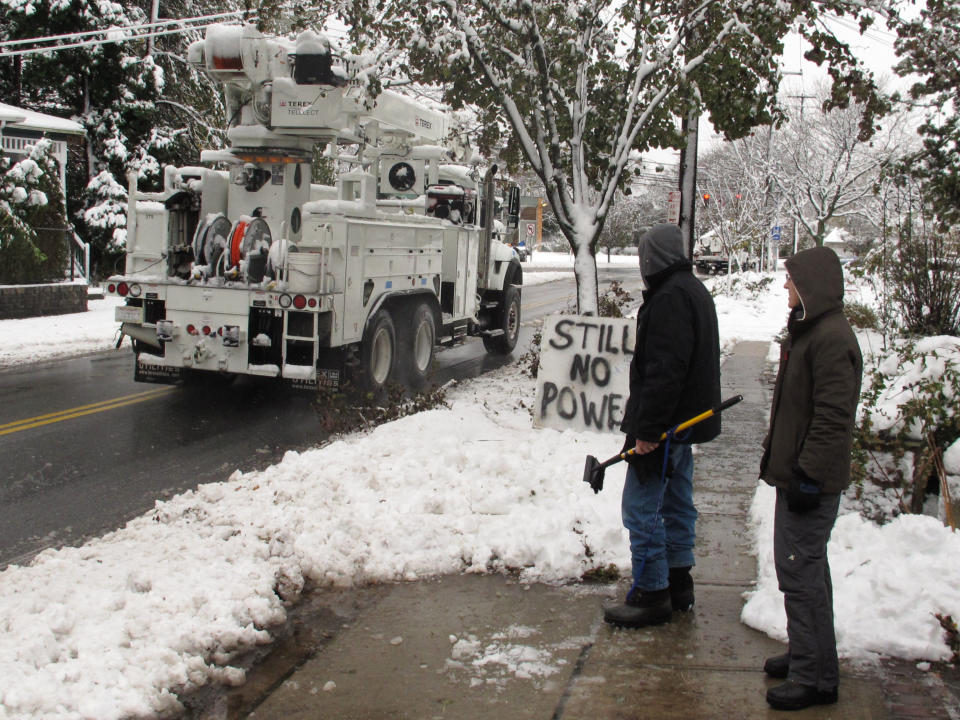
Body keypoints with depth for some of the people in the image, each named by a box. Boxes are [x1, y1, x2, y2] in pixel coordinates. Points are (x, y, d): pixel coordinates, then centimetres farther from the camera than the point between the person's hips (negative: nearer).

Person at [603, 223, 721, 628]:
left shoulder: (670, 298, -19)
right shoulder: (694, 291, 15)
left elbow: (665, 370, -26)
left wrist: (648, 429, -24)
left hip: (665, 424, -11)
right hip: (686, 421, 11)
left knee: (641, 507, -5)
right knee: (677, 503, 17)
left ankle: (651, 595, 1)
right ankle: (678, 586, 27)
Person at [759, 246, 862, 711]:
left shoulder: (832, 338, -20)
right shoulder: (806, 331, 14)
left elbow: (833, 416, -24)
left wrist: (809, 473, -23)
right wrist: (782, 461, 23)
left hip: (811, 480, -11)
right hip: (796, 473, 11)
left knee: (801, 571, -6)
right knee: (806, 568, 18)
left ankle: (814, 678, 2)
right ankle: (807, 656, 31)